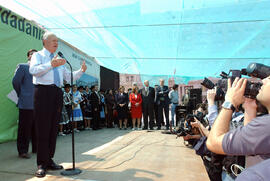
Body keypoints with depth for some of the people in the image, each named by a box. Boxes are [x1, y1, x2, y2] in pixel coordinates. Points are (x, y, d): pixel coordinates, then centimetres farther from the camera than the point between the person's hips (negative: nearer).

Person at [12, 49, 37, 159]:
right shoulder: (22, 66, 2)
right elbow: (15, 81, -1)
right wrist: (21, 94, 5)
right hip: (26, 103, -5)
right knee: (25, 128, 0)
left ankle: (36, 148, 23)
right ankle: (22, 151, 10)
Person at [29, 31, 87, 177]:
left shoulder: (59, 60, 25)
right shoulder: (38, 55, 7)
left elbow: (69, 77, 22)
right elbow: (33, 70, -14)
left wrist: (81, 71, 7)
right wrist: (51, 64, -26)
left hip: (57, 93, 6)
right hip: (43, 91, -6)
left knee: (53, 128, 8)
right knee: (43, 128, -6)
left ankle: (49, 161, 19)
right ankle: (41, 164, 3)